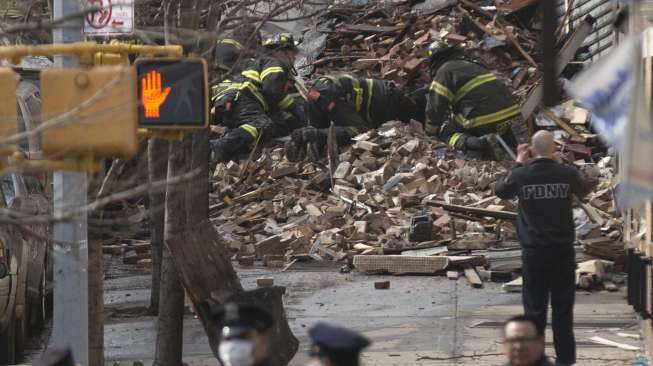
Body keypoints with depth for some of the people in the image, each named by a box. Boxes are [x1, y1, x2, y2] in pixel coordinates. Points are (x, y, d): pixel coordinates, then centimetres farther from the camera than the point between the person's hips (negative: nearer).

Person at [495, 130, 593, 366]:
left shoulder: (522, 176, -10)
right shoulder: (566, 174, -9)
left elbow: (500, 191, 12)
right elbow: (585, 190, 14)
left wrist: (519, 164, 17)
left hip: (534, 251, 0)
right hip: (563, 250, 0)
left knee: (534, 308, 6)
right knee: (563, 308, 9)